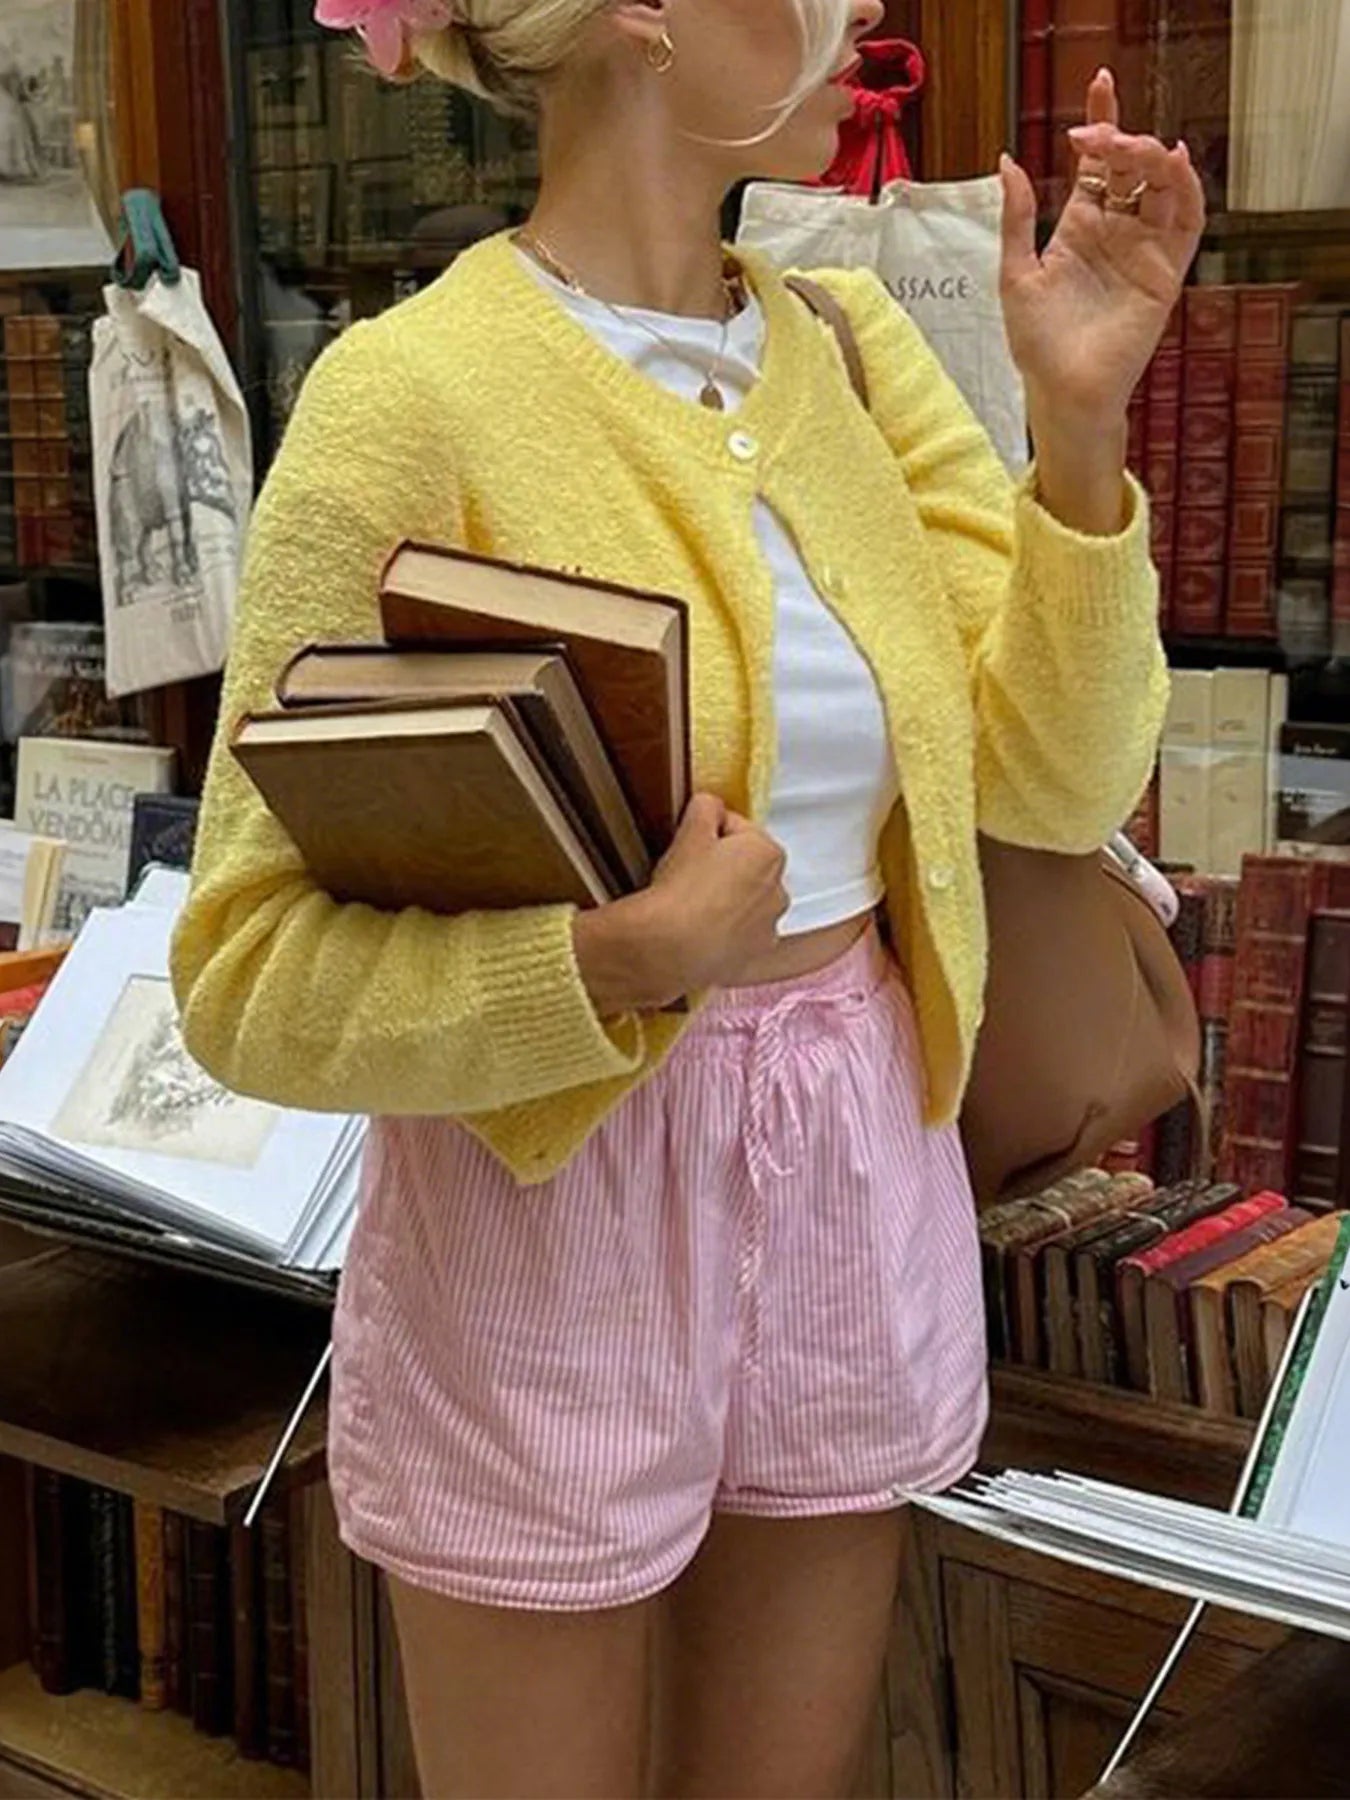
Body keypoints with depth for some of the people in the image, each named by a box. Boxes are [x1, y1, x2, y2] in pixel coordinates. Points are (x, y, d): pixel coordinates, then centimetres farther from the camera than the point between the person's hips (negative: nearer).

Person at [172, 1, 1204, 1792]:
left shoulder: (853, 344, 4)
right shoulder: (415, 392, -16)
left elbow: (1059, 781, 0)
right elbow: (247, 974, -15)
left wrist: (1082, 415, -10)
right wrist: (615, 961, -30)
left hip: (868, 1181, 6)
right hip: (559, 1222, -5)